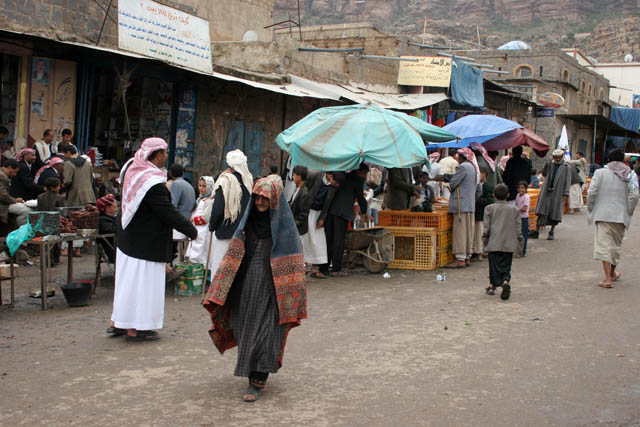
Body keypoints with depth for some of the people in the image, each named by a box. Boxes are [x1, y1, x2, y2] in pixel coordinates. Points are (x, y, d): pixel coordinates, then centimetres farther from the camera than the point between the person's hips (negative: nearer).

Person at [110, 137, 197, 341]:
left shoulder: (132, 168, 1)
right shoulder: (154, 183, -25)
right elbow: (169, 212, -22)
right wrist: (191, 230, -12)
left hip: (128, 238, 9)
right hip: (145, 243, -9)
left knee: (126, 280, 18)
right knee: (142, 282, 0)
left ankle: (118, 322, 27)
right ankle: (135, 329, 8)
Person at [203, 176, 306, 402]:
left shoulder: (284, 223, -7)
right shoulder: (249, 219, 6)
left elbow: (291, 265, -6)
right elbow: (234, 255, 10)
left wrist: (292, 298, -9)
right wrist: (220, 293, 6)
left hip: (271, 288, -5)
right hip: (247, 285, 5)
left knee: (265, 332, -6)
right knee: (247, 330, 11)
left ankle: (257, 382, 0)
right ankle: (261, 369, 32)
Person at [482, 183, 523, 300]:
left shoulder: (490, 209, 1)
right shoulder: (514, 210, 6)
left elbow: (486, 227, -2)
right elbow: (518, 228, 7)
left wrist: (485, 240, 9)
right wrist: (519, 244, 14)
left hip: (494, 244, -1)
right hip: (509, 245, 1)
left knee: (494, 266, 9)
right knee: (506, 267, 6)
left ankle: (492, 286, 14)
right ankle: (506, 282, -19)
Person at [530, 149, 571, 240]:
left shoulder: (566, 167, 1)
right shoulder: (550, 164, 9)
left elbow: (567, 181, -1)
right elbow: (544, 174, -2)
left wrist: (566, 194, -7)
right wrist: (547, 163, -15)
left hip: (557, 192, -2)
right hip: (547, 191, 2)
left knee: (555, 212, 4)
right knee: (541, 210, -3)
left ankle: (552, 232, 17)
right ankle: (536, 231, -3)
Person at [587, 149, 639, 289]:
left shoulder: (600, 173, -1)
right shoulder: (628, 175, 4)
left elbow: (591, 192, -9)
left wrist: (590, 209, 3)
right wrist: (628, 213, 5)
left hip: (603, 214, -3)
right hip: (621, 216, 3)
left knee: (604, 244, -6)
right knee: (616, 244, 19)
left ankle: (608, 278, -15)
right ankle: (613, 273, 37)